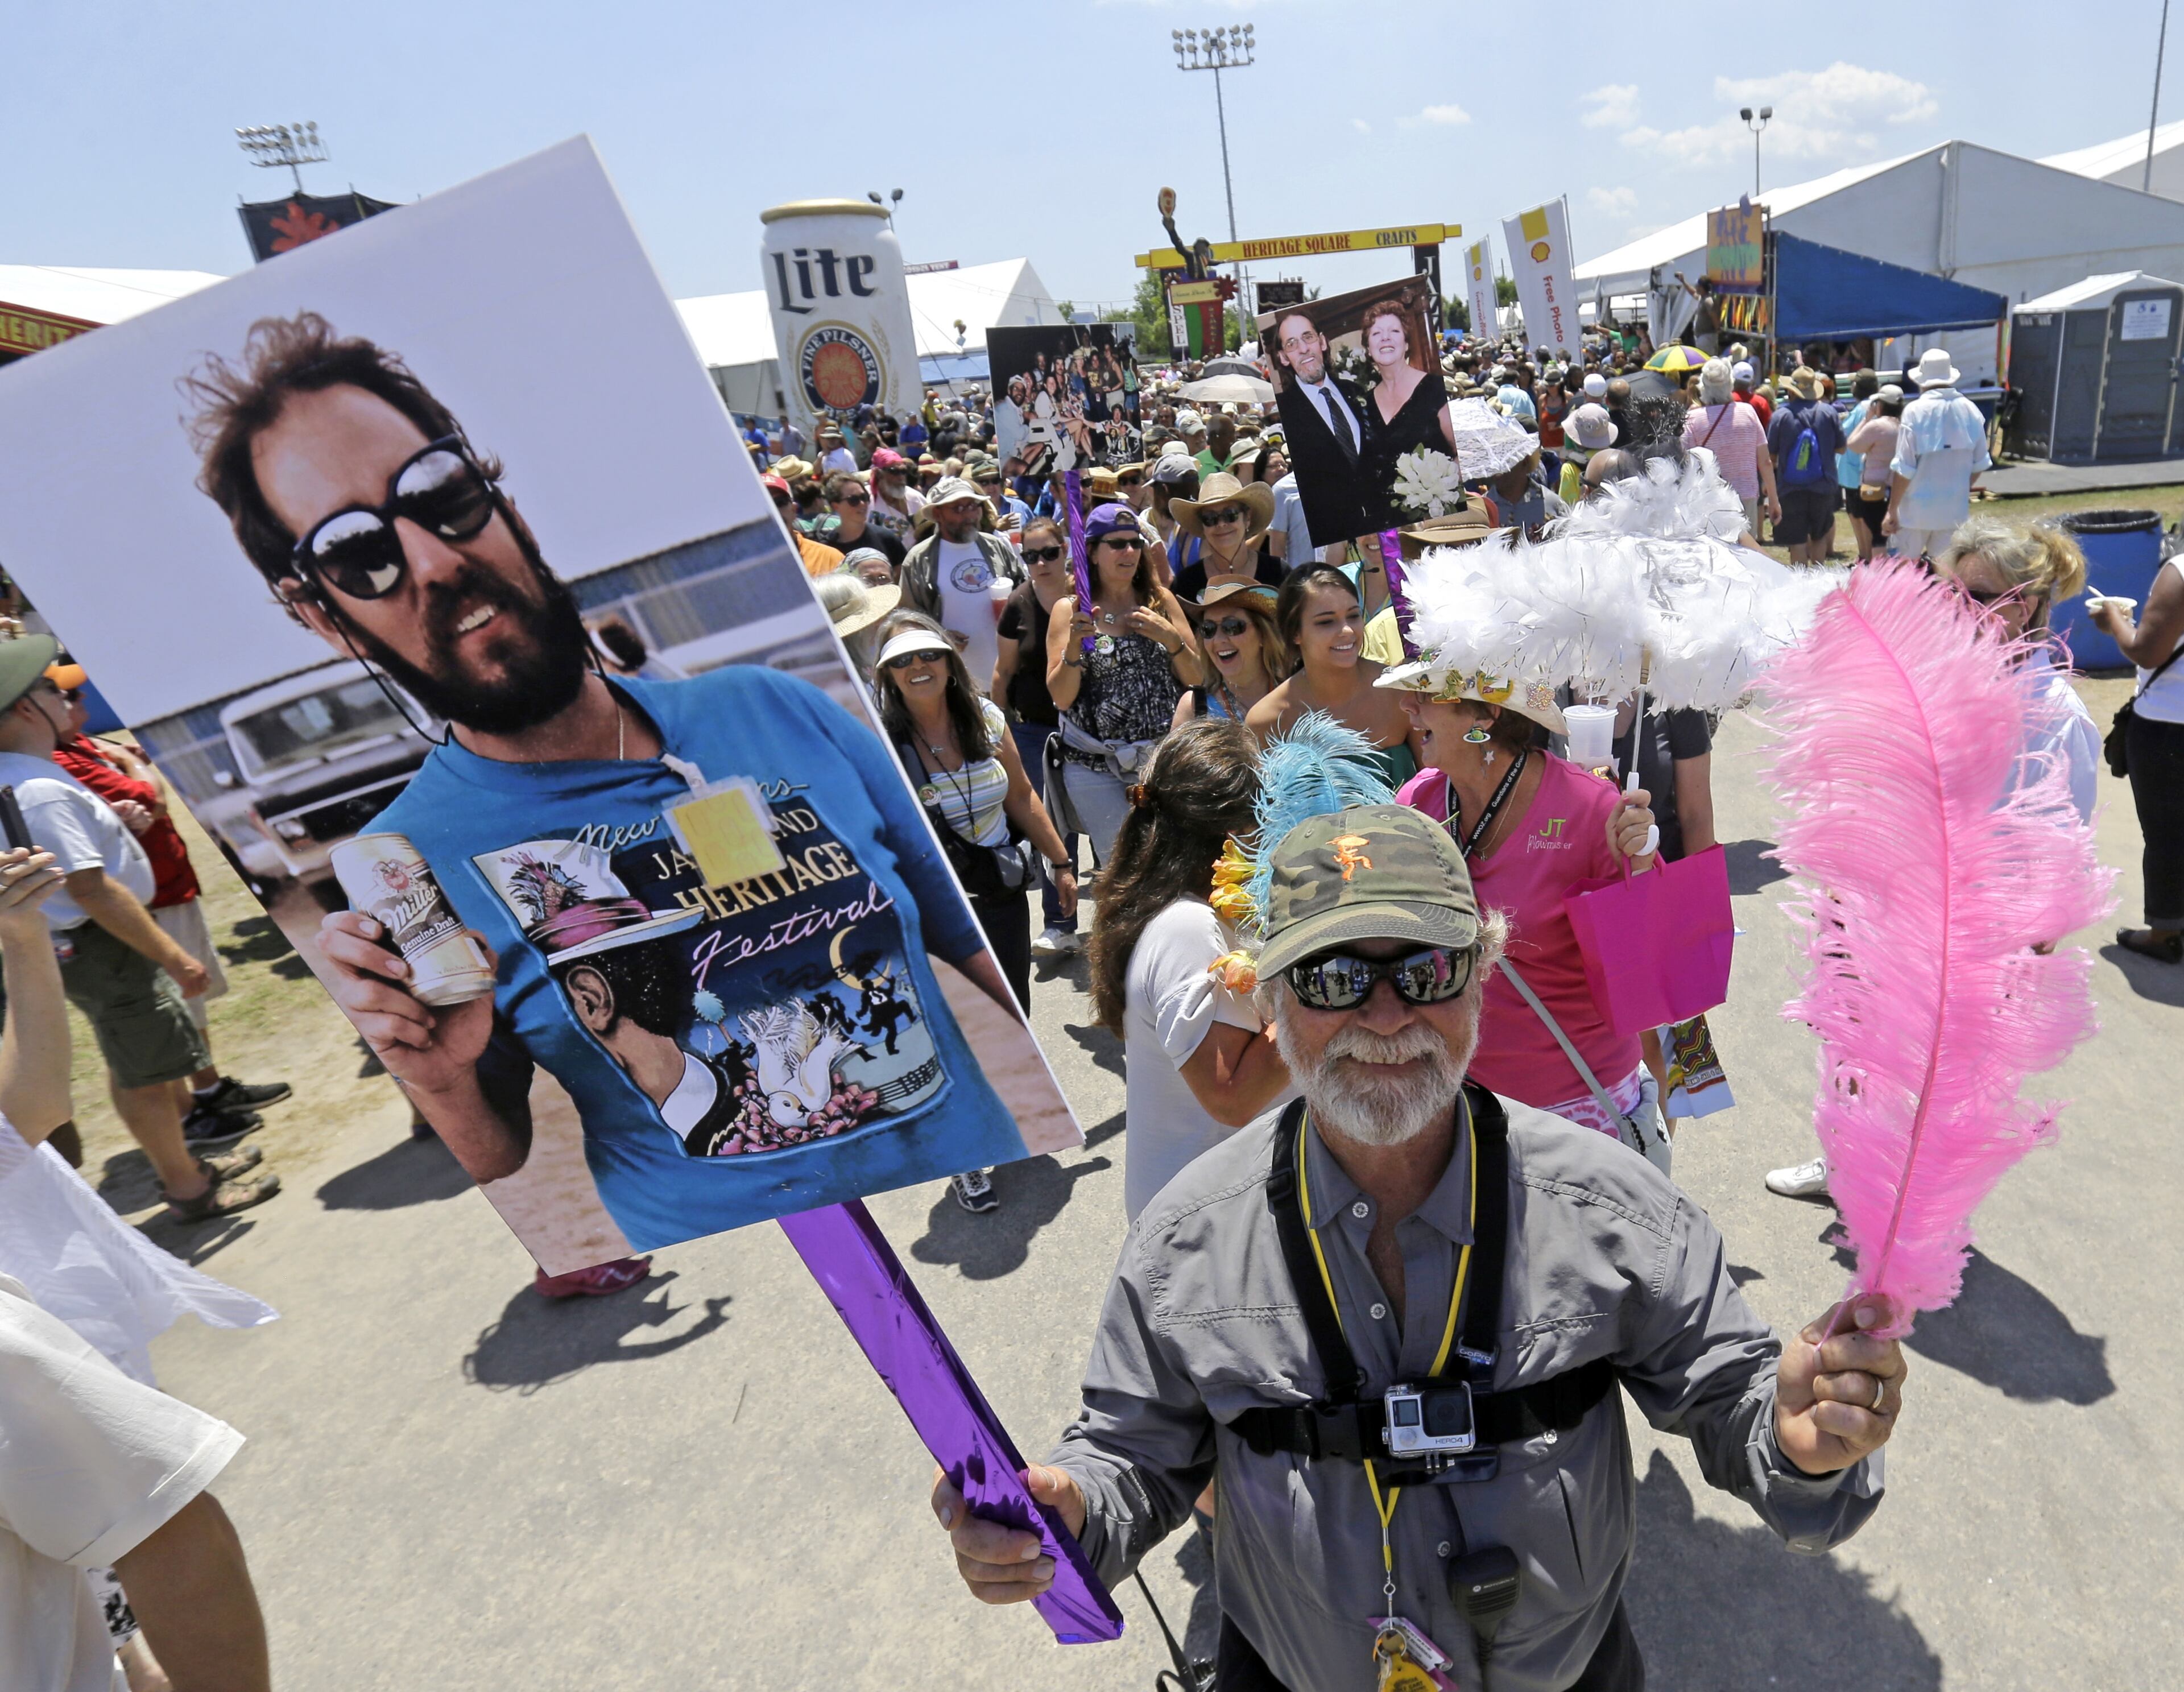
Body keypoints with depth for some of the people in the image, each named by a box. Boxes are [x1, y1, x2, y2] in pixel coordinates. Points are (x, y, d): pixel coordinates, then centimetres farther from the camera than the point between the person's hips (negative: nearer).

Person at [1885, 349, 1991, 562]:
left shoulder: (1916, 411, -13)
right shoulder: (1970, 410, 1)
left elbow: (1904, 469, -14)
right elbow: (1979, 464, 8)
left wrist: (1892, 510, -6)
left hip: (1917, 509, -4)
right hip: (1955, 509, 4)